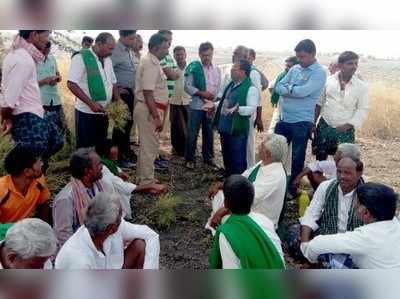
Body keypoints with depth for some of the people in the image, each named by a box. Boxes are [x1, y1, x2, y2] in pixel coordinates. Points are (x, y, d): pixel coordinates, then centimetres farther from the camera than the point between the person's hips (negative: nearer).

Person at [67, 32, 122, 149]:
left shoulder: (107, 60, 10)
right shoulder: (81, 58, -12)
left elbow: (113, 83, 18)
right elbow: (71, 84, -18)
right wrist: (91, 103, -23)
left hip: (103, 112, 7)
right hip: (86, 112, -7)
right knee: (85, 149, 2)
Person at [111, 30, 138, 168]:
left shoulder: (130, 51, 9)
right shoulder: (116, 51, -18)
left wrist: (133, 89, 12)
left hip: (130, 92, 9)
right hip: (120, 92, -8)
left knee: (129, 122, 17)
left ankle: (126, 151, 32)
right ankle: (118, 155, 12)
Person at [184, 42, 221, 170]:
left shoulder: (216, 69, 7)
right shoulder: (194, 67, -6)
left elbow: (219, 87, 8)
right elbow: (187, 86, -10)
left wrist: (214, 97, -8)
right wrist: (202, 93, -19)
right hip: (196, 106, -4)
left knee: (209, 133, 13)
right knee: (192, 134, 1)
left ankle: (208, 157, 26)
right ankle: (189, 159, 12)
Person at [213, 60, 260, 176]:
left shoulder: (251, 89, -15)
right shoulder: (231, 84, 13)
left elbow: (252, 108, -25)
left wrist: (238, 109, -40)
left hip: (237, 130, -9)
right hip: (224, 127, 9)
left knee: (237, 160, 1)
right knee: (226, 157, 19)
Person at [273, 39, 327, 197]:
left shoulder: (319, 72, -8)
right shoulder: (295, 69, 10)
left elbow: (303, 91, -21)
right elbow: (278, 88, 3)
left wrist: (288, 88, -6)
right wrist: (293, 90, -13)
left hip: (302, 122, -5)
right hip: (284, 119, 6)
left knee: (297, 159, 8)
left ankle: (292, 188, 25)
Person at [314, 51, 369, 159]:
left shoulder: (361, 86, -4)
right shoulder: (328, 81, 0)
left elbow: (363, 109, -4)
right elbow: (319, 104, 7)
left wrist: (348, 125, -13)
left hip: (345, 130, -1)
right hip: (324, 126, 1)